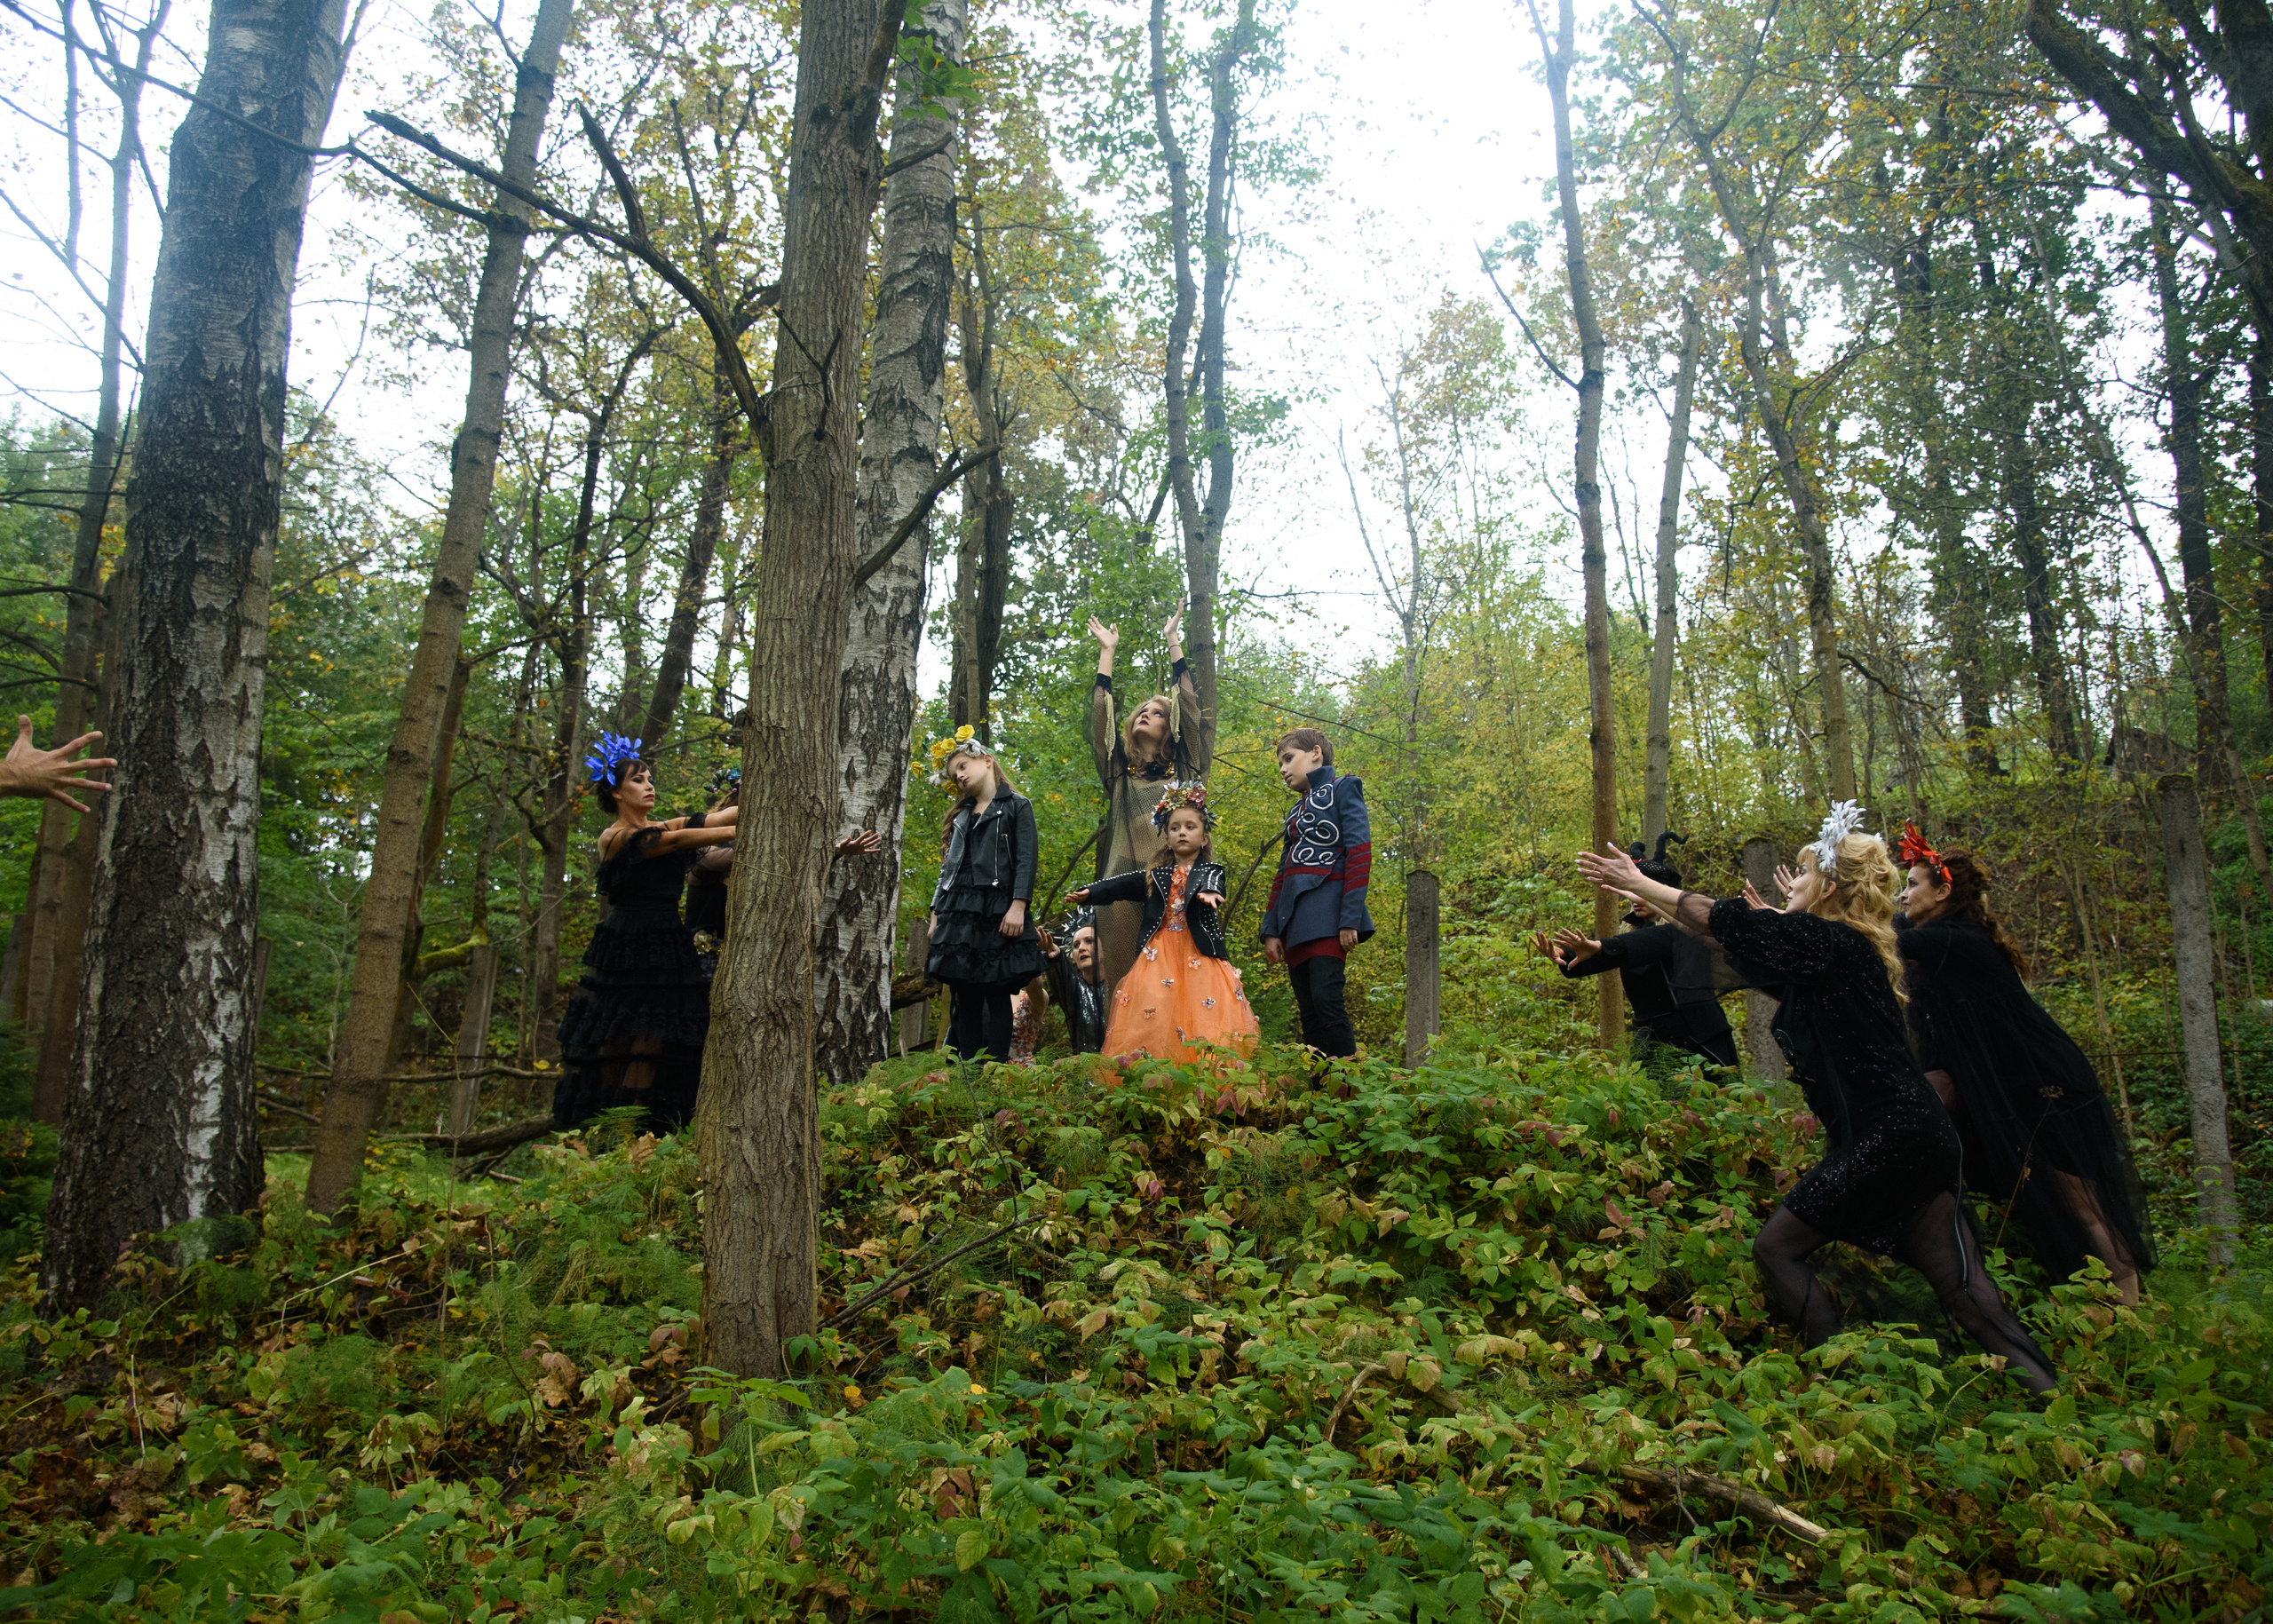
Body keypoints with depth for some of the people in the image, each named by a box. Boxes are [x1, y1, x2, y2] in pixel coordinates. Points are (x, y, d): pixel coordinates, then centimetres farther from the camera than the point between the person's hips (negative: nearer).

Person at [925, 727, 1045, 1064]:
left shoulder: (1017, 806, 6)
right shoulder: (961, 817, 23)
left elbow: (1026, 859, -3)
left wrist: (1018, 906, -14)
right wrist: (937, 913, 13)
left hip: (998, 911, -5)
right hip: (958, 914, 5)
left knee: (997, 995, -6)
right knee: (964, 998, 2)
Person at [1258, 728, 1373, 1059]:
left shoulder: (1342, 789, 6)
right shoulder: (1295, 813, 27)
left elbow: (1360, 852, -6)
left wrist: (1351, 917, -16)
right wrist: (1271, 930, 12)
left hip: (1326, 906, -7)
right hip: (1294, 918, 7)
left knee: (1325, 997, -20)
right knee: (1308, 1010, -1)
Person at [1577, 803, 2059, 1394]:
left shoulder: (1831, 941, -9)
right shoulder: (1843, 948, 17)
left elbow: (1721, 919, -6)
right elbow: (1729, 937, 25)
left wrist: (1638, 882, 5)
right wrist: (1645, 896, 27)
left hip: (1883, 1139, -9)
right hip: (1919, 1136, 9)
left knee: (1775, 1247, 1)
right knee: (1963, 1290, 7)